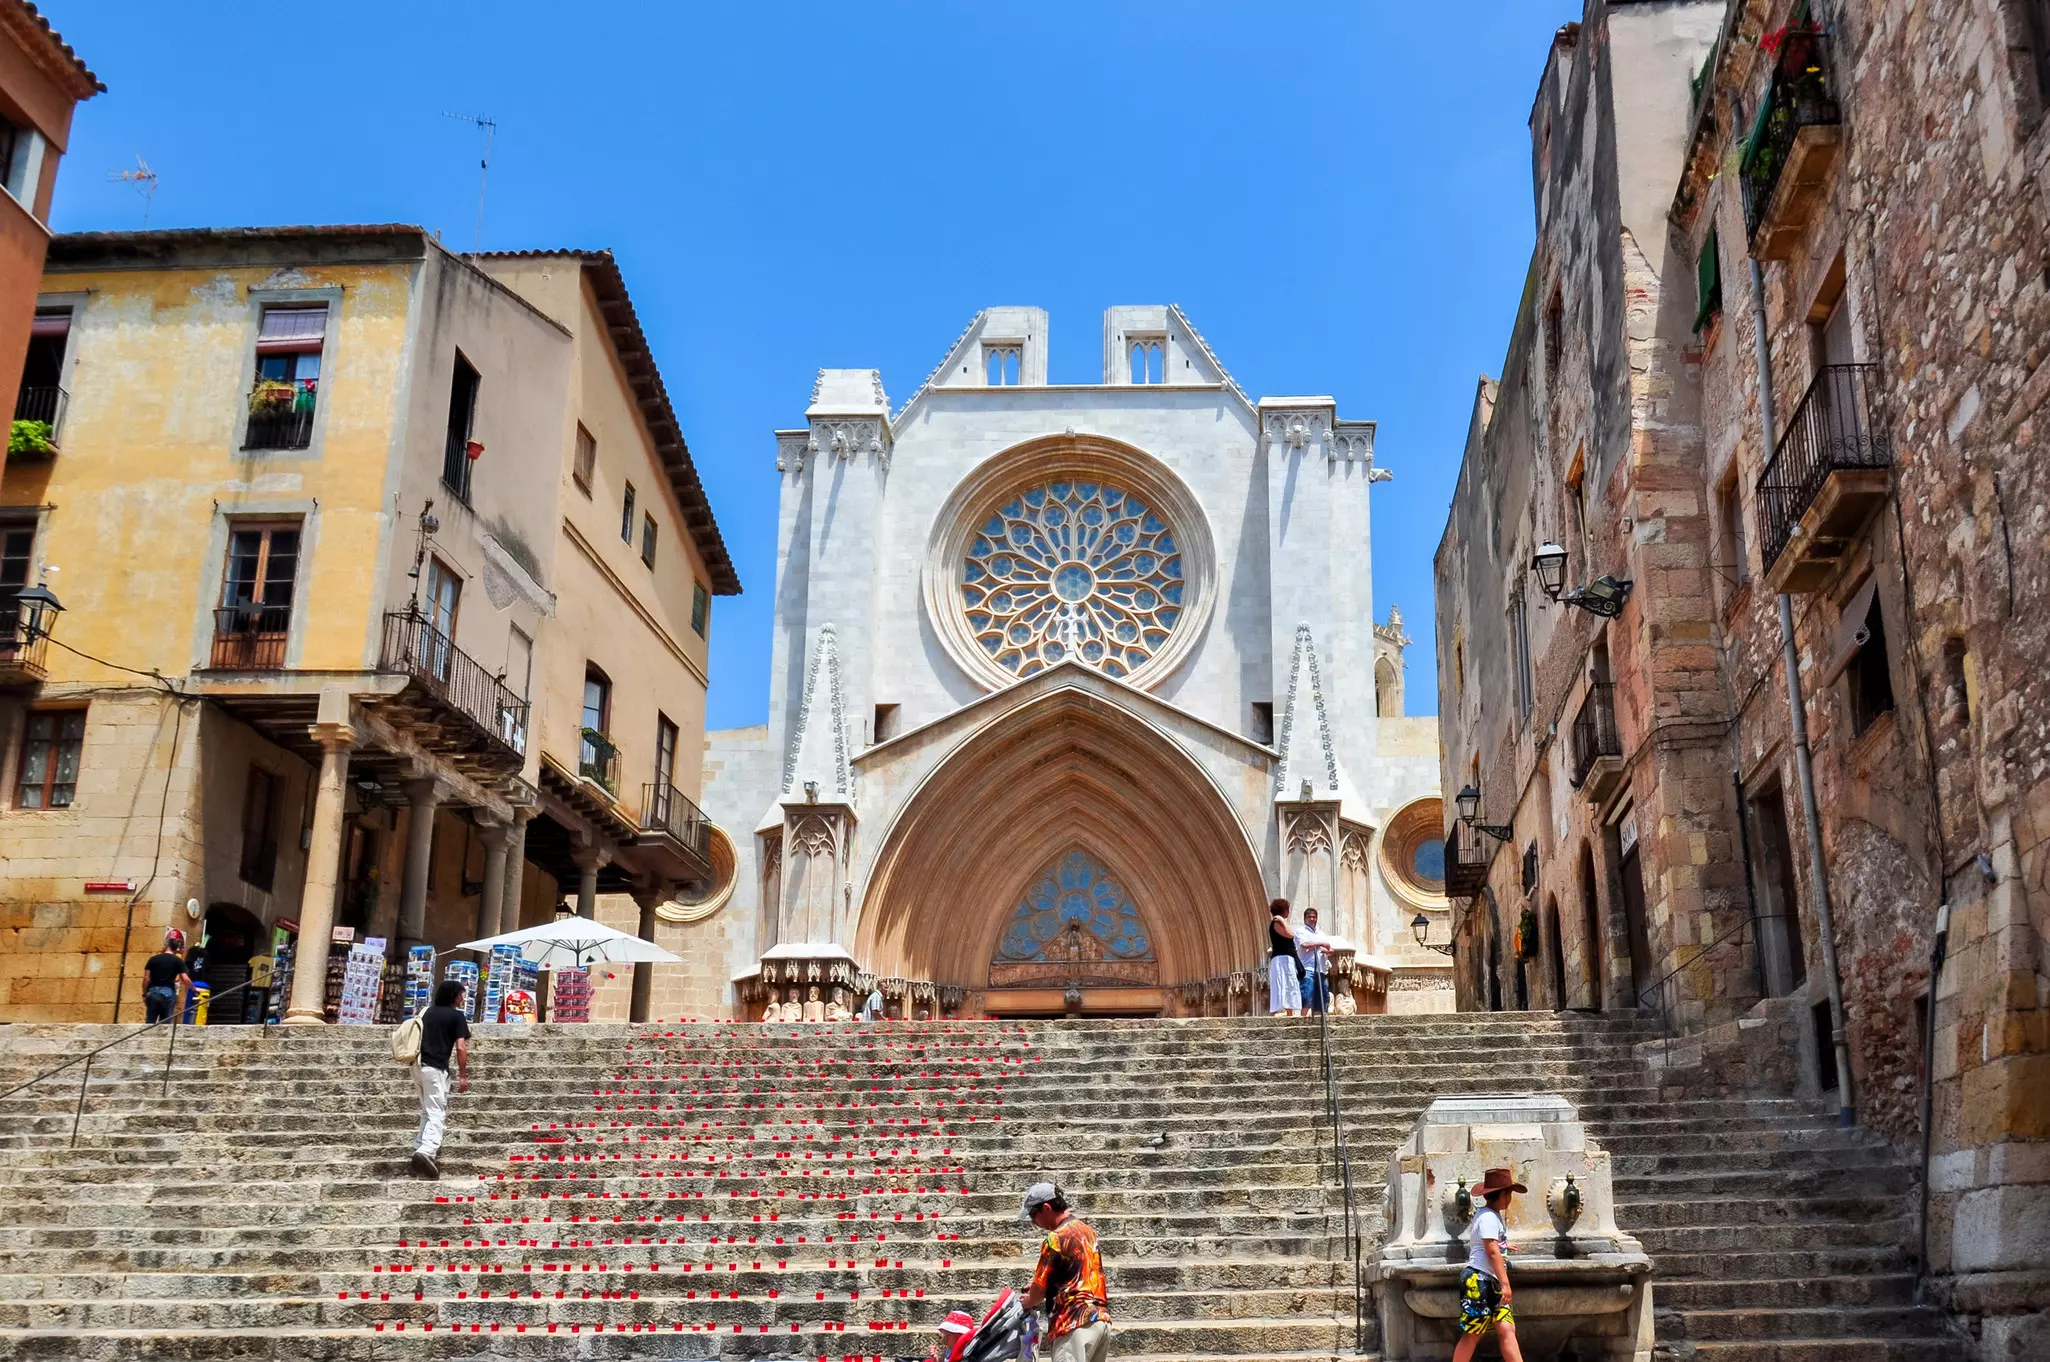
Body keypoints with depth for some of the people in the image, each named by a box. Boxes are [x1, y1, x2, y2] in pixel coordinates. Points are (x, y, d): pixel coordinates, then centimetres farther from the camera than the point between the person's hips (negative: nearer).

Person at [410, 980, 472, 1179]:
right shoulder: (457, 1016, -3)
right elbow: (460, 1048, -11)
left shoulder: (428, 1012, 17)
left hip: (419, 1065, 7)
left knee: (427, 1112, 21)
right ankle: (426, 1151, -28)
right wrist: (463, 1075, -8)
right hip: (435, 1068, -7)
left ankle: (421, 1147, 19)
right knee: (437, 1114, -10)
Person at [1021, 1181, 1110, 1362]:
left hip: (1076, 1323, -9)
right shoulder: (1087, 1231, 17)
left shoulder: (1057, 1238, -10)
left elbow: (1039, 1290, -5)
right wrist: (1036, 1295, 22)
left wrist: (1028, 1302, 16)